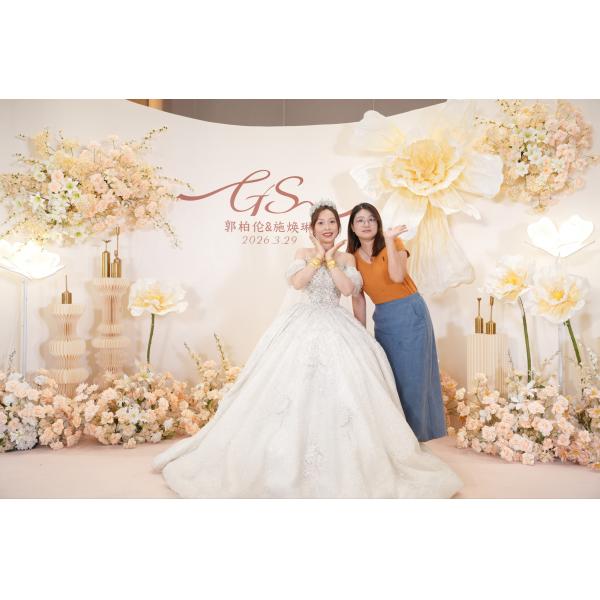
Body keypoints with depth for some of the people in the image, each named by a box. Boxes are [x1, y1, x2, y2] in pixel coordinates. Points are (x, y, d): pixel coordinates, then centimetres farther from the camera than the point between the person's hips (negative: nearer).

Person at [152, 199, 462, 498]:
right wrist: (318, 256, -5)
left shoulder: (346, 257, 11)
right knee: (296, 386, -6)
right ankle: (289, 459, 6)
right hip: (303, 324, -1)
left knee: (339, 388, -6)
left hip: (336, 326, 1)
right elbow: (297, 282, -9)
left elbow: (348, 288, -6)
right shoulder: (303, 254, 10)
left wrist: (330, 258, -4)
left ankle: (343, 462, 7)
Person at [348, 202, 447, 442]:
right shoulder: (353, 258, 4)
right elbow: (358, 298, 7)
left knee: (411, 375, 2)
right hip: (383, 319, 4)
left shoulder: (394, 243, -7)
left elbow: (398, 276, -24)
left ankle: (414, 432, 17)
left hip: (410, 314, -4)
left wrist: (389, 240, -23)